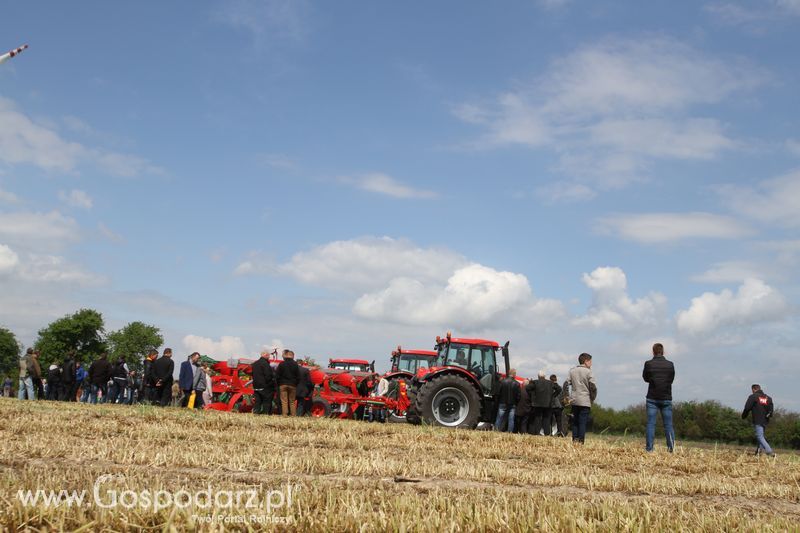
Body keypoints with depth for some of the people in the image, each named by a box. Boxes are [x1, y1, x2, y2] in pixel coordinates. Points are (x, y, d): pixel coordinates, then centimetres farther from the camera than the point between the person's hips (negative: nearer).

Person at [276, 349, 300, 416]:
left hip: (283, 385, -1)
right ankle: (293, 415, 5)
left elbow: (277, 375, -2)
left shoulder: (281, 364, -3)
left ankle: (284, 415, -4)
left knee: (284, 401, 0)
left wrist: (279, 383, 9)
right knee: (292, 402, 8)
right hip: (292, 385, 1)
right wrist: (296, 383, 11)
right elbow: (298, 376, 0)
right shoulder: (295, 364, -2)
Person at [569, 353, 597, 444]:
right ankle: (580, 441, -6)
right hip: (585, 401, -4)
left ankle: (575, 440, 8)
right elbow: (593, 387, -10)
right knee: (582, 422, -3)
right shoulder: (588, 372, -6)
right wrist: (592, 399, 3)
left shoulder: (572, 371, 7)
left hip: (574, 401, 4)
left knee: (575, 422, 11)